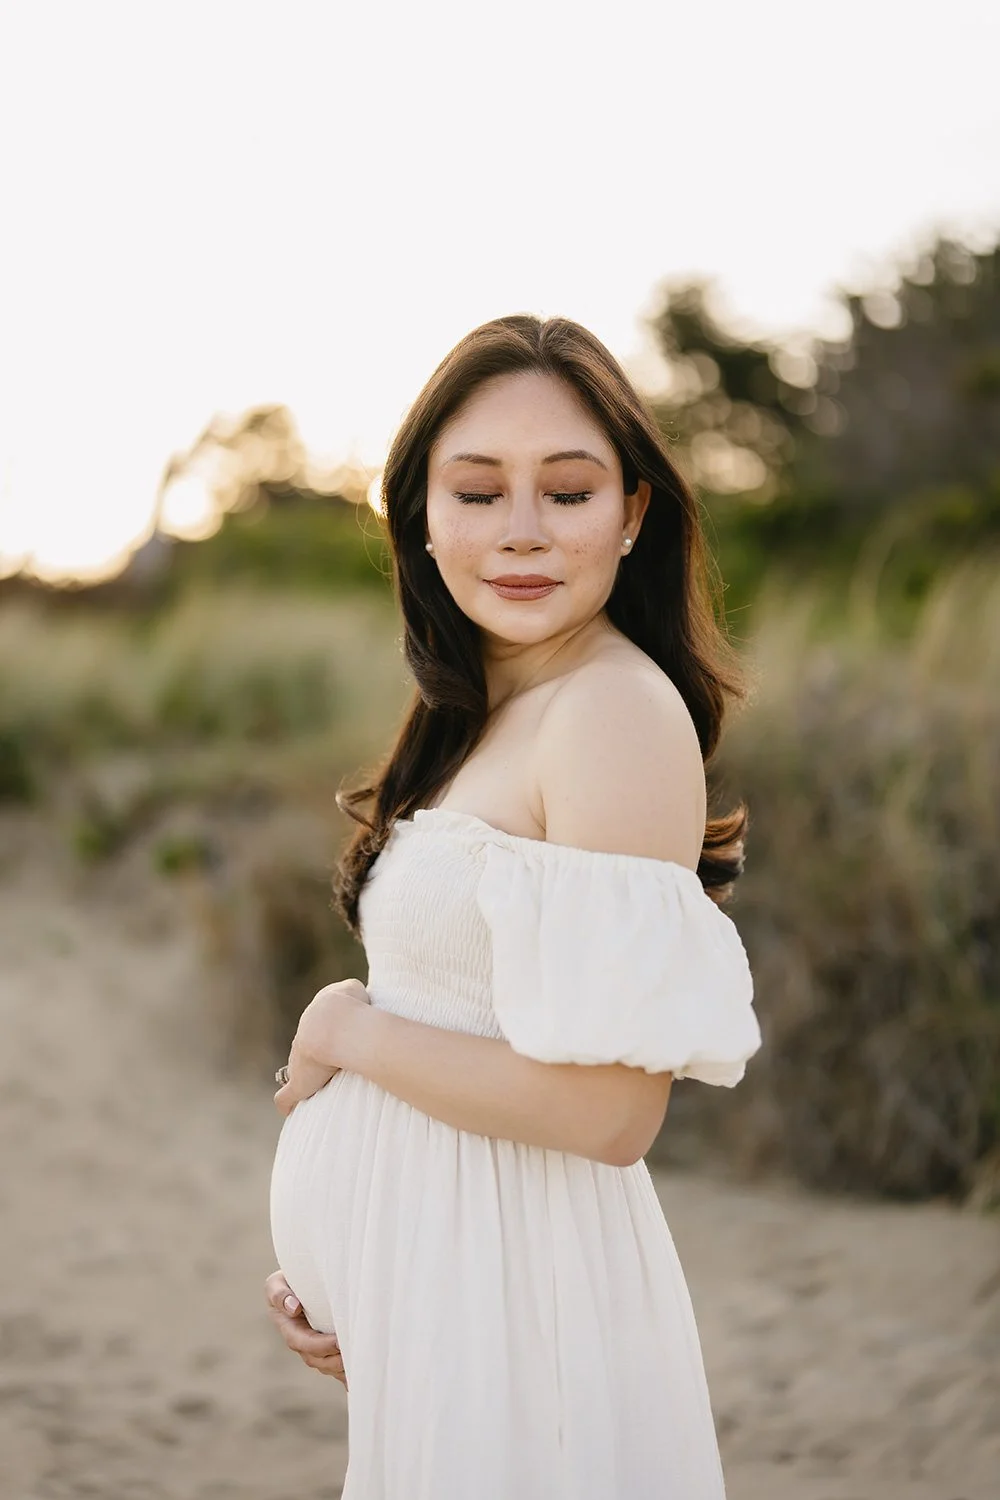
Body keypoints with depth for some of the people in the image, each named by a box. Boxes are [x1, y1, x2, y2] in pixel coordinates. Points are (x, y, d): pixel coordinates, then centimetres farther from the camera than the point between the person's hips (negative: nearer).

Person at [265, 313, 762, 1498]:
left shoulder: (620, 710, -19)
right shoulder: (488, 714, 8)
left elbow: (607, 1110, -24)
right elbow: (463, 1009, 8)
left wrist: (346, 1031, -11)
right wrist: (325, 1273, -1)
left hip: (513, 1277, -8)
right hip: (422, 1276, 8)